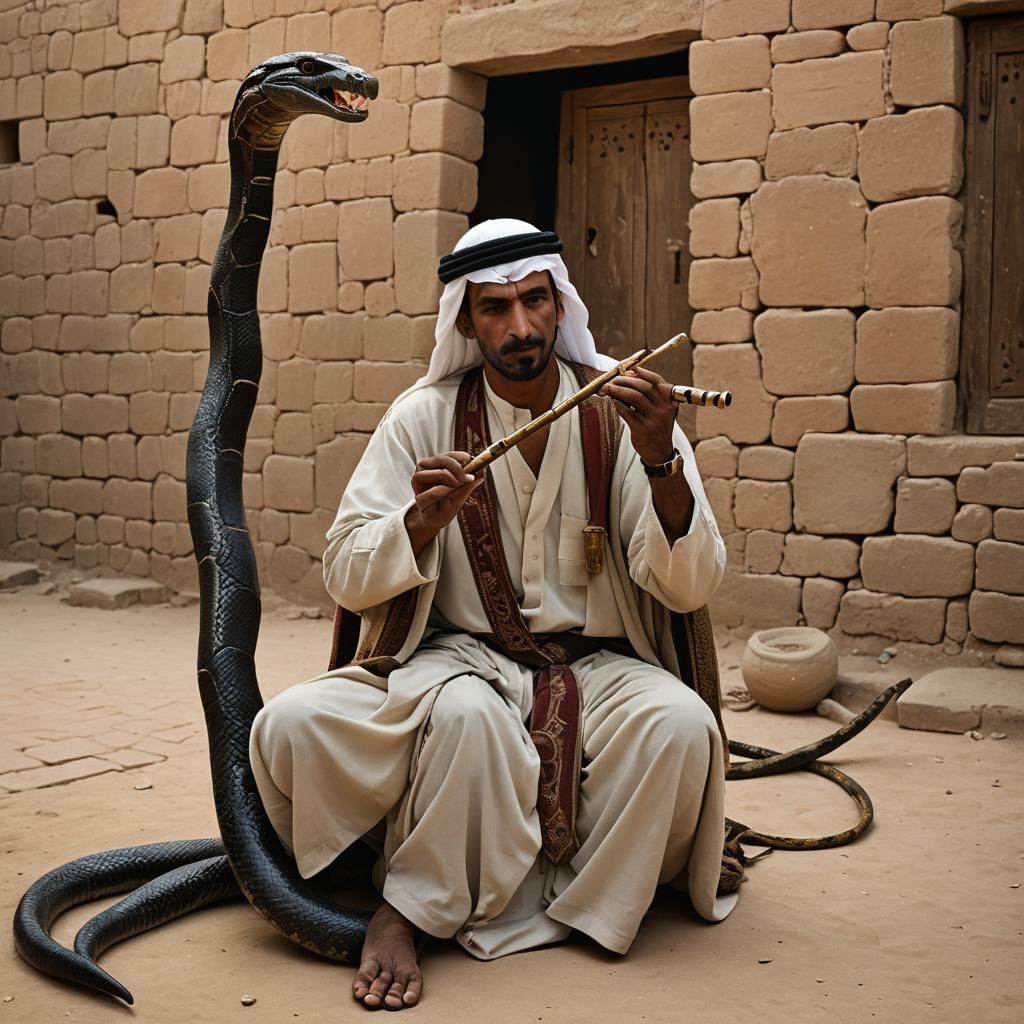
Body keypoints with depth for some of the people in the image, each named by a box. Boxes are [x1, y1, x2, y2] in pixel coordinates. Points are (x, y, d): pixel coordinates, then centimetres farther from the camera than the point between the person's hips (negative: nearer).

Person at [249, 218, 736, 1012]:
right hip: (458, 657, -1)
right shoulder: (424, 417, 0)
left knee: (680, 725, -32)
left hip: (598, 665, 1)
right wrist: (424, 519, -23)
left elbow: (691, 589, -10)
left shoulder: (623, 412, -3)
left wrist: (662, 461, -26)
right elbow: (346, 579, -3)